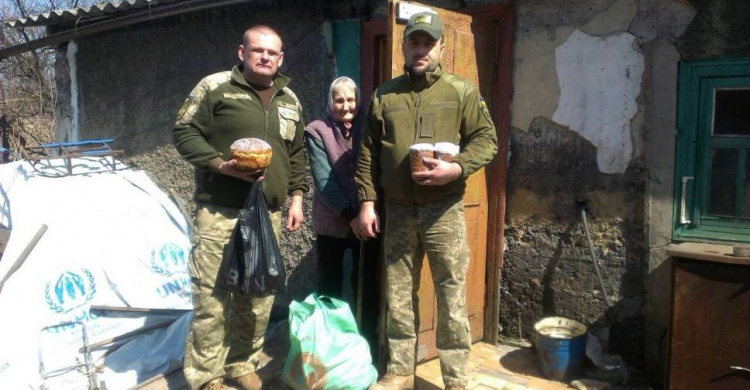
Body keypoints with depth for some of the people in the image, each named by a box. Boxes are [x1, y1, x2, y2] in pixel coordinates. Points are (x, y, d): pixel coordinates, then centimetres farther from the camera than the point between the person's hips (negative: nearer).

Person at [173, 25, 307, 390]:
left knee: (259, 296, 9)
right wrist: (221, 165, -16)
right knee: (211, 295, -3)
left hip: (268, 215, 5)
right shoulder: (215, 86, -1)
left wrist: (296, 196, 12)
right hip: (219, 213, -5)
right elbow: (184, 131, -4)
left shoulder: (289, 100, 15)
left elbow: (297, 154, 21)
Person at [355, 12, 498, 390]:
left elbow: (486, 139, 0)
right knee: (398, 296, 10)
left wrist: (456, 168, -18)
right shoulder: (383, 96, 9)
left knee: (452, 297, 2)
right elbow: (368, 154, 9)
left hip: (443, 210, -2)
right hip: (397, 211, 3)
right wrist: (367, 202, 3)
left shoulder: (462, 91, 3)